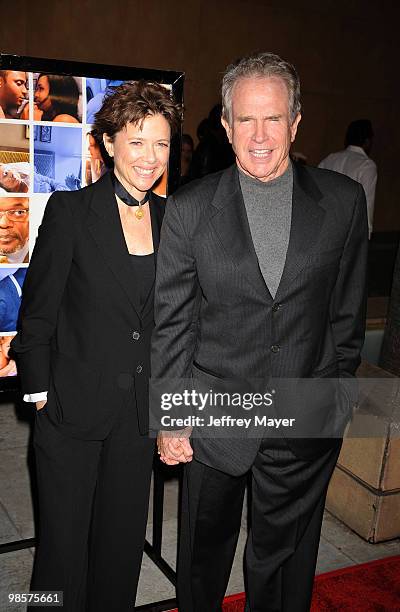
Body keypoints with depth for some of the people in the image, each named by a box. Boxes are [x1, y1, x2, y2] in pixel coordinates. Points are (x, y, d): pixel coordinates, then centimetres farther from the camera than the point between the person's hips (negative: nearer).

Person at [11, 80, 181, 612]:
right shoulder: (70, 210, -10)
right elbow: (37, 312, -7)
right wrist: (41, 392, -7)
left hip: (141, 406, 4)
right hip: (74, 405, -4)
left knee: (124, 534, 19)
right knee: (64, 536, 11)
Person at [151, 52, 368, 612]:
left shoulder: (343, 201, -5)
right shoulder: (189, 209, -7)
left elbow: (347, 311, 3)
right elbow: (171, 321, -4)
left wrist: (336, 394, 6)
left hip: (306, 424, 1)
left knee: (284, 562, 20)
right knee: (203, 555, 22)